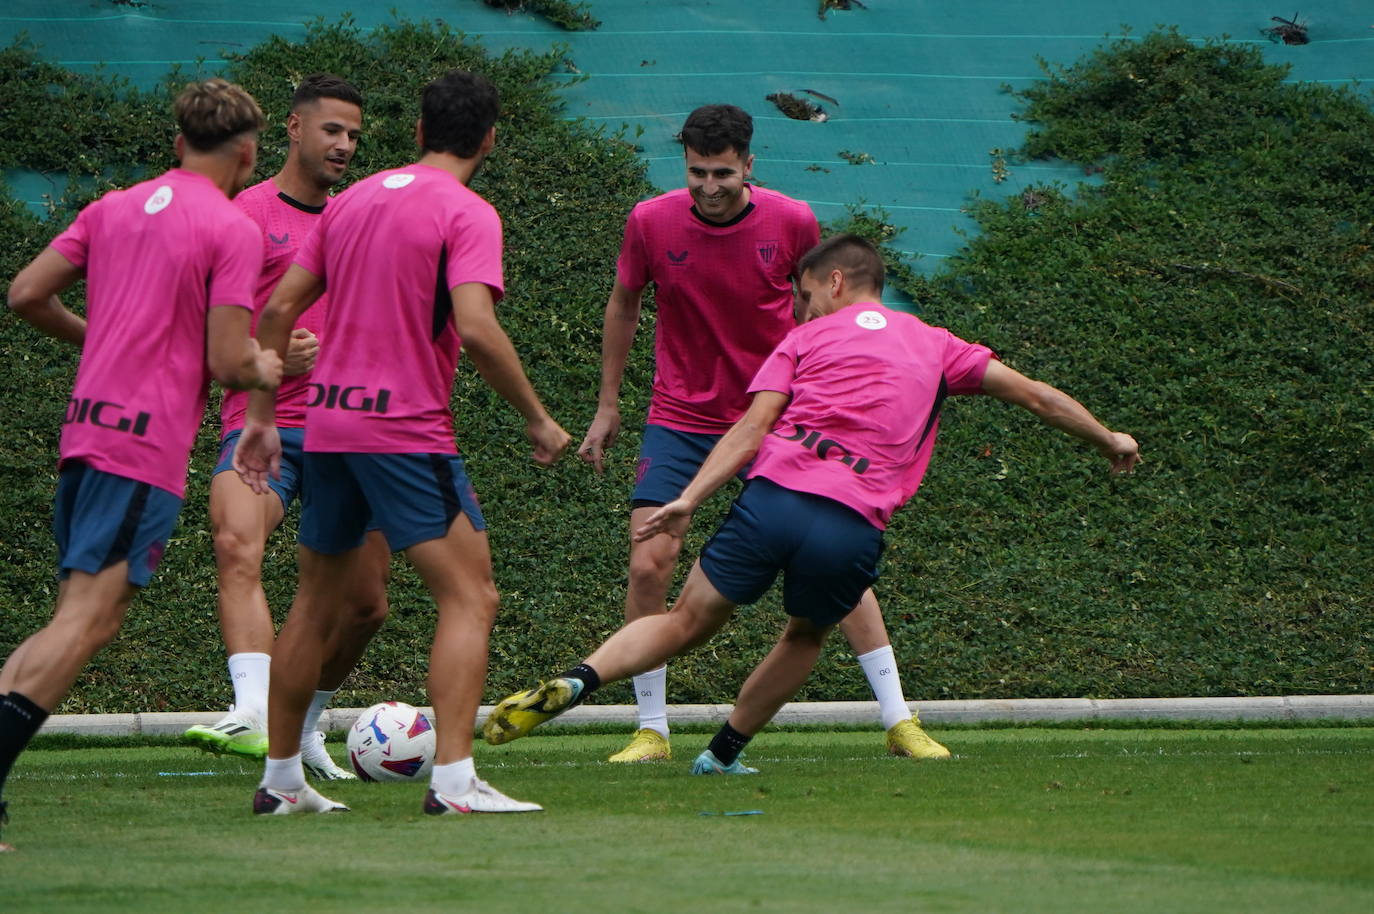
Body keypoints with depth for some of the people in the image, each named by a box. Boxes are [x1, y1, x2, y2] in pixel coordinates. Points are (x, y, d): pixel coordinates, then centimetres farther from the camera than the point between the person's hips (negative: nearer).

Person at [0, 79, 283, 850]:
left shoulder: (114, 208, 14)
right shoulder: (233, 231, -6)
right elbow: (227, 362, -11)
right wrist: (267, 372, 11)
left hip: (86, 429, 7)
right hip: (151, 445, -7)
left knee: (79, 616, 13)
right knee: (88, 621, -11)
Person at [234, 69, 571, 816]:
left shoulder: (351, 201, 14)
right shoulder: (467, 214, -7)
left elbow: (278, 310, 13)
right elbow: (475, 328, -21)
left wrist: (261, 417, 20)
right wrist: (536, 418, -11)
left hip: (328, 425, 7)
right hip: (407, 431, -7)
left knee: (317, 603, 19)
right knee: (470, 599, -6)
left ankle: (280, 779, 24)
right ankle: (453, 782, -18)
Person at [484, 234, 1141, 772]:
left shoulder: (806, 339, 17)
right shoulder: (934, 346, 23)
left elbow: (752, 428, 3)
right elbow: (1030, 393, 27)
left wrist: (689, 499, -5)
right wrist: (1105, 439, 39)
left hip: (774, 498, -1)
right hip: (853, 528, 1)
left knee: (687, 623, 8)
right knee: (806, 635, 28)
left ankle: (576, 682, -14)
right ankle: (723, 753, 26)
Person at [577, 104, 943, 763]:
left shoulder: (792, 221, -11)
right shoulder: (651, 223, -10)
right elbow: (623, 306, 8)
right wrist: (607, 406, 12)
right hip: (680, 417, 0)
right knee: (649, 565, -13)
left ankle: (899, 721, 6)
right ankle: (650, 732, 1)